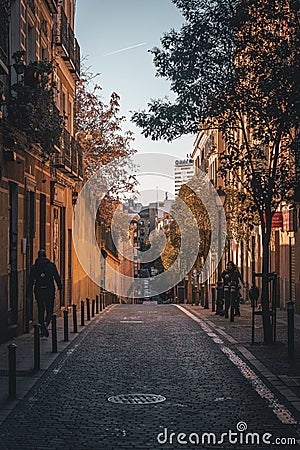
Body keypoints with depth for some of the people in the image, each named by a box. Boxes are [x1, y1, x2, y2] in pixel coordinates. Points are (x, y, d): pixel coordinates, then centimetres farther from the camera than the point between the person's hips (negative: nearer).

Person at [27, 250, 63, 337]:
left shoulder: (34, 267, 0)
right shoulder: (51, 265, -2)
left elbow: (31, 281, 0)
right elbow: (57, 277, 1)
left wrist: (28, 293, 4)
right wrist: (60, 287, 16)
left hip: (39, 291, 1)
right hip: (49, 290, -1)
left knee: (40, 311, 11)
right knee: (49, 310, 7)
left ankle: (43, 330, 10)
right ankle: (46, 323, -22)